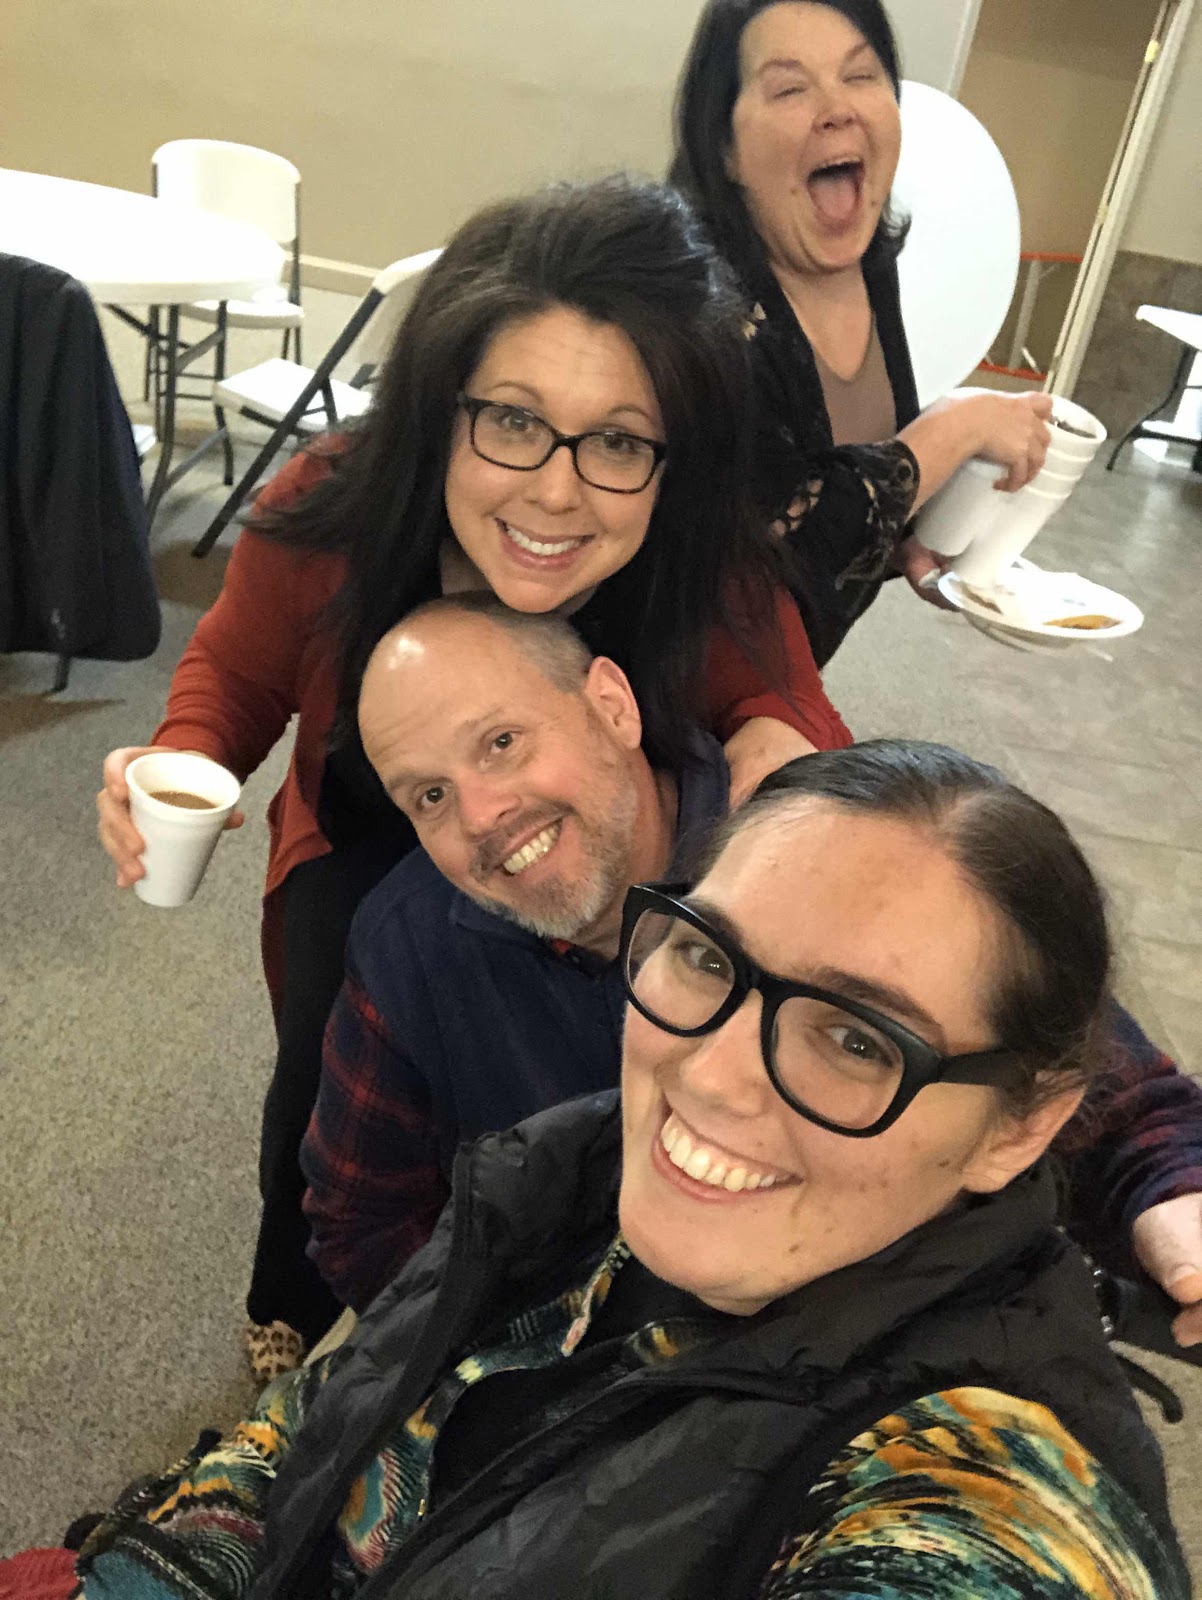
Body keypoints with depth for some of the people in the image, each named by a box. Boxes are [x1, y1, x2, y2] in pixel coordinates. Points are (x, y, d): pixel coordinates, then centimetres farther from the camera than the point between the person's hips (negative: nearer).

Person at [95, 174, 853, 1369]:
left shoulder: (715, 586, -35)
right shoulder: (324, 520, -30)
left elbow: (791, 717, -18)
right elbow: (236, 671, -8)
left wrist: (776, 736, -42)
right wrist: (182, 766, -30)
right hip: (366, 850, 1)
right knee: (335, 1082, -14)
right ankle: (297, 1310, 26)